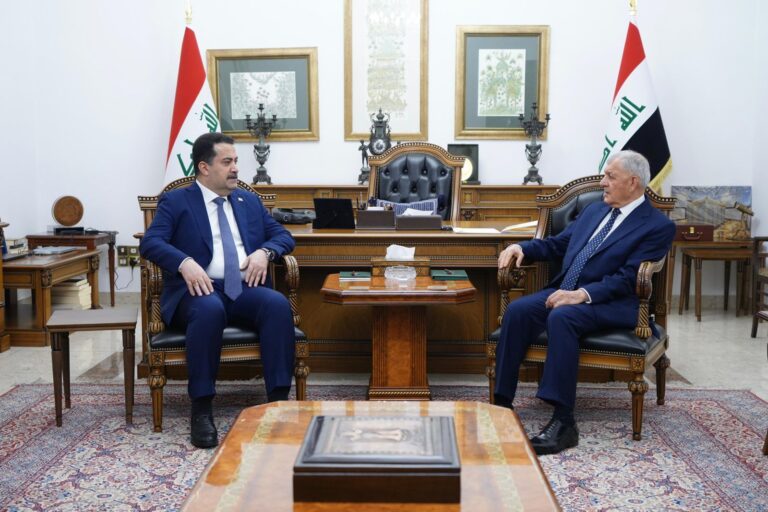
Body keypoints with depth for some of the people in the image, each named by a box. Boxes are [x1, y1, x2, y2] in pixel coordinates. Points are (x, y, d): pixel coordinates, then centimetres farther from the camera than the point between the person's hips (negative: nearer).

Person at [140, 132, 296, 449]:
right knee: (209, 310, -38)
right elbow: (151, 242, -6)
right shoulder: (175, 202, 9)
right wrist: (185, 262, -25)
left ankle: (278, 400, -26)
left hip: (246, 290, 4)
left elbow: (283, 236, 18)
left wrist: (264, 251, -5)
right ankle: (202, 409, -29)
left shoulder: (250, 201, 22)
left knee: (278, 304, -29)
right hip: (202, 289, -3)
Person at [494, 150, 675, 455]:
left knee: (561, 317, -36)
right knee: (517, 310, -22)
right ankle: (502, 403, -21)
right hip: (565, 290, 7)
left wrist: (583, 294, -25)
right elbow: (557, 245, 23)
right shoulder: (594, 210, 19)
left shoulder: (658, 226, -3)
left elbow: (626, 279, -13)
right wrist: (522, 248, 4)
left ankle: (563, 421, -35)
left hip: (612, 304, -6)